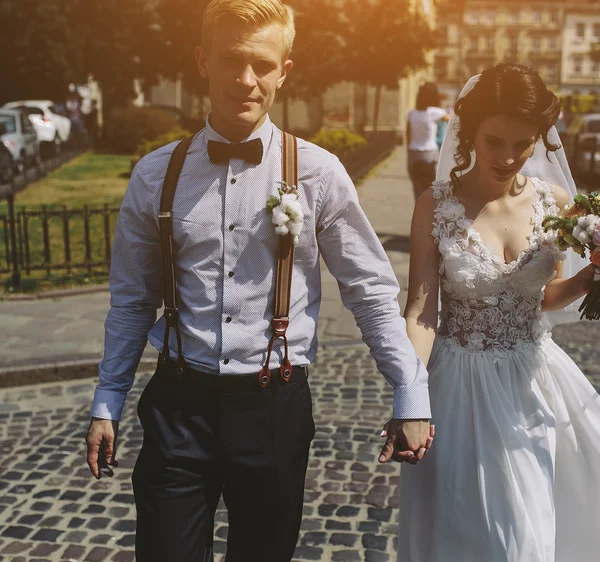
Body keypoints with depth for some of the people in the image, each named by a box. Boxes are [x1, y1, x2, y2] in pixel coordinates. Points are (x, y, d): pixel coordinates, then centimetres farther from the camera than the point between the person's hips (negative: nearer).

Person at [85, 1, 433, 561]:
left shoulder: (318, 173, -5)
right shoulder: (155, 175, 1)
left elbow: (372, 292, 0)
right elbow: (132, 300, 9)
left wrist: (411, 397, -3)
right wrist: (107, 404, 11)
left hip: (275, 408, 0)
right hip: (178, 405, 1)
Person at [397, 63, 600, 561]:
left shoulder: (554, 201, -4)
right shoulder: (437, 206, -12)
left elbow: (547, 296, 8)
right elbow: (421, 311, -14)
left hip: (534, 381, 3)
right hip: (461, 384, -3)